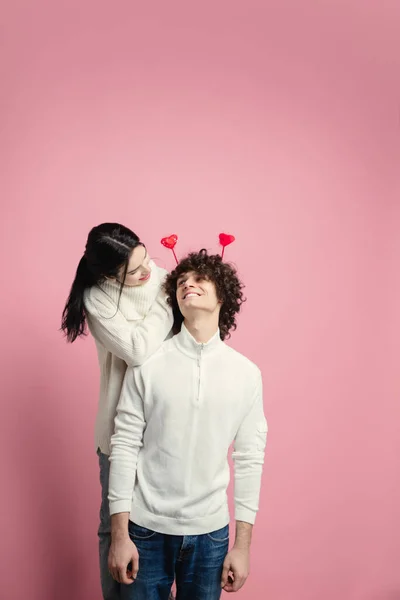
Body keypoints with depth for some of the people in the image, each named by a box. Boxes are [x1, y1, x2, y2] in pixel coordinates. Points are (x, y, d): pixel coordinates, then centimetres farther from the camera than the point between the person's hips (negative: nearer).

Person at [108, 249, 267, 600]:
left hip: (210, 532, 1)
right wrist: (120, 535, -6)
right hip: (146, 529, -1)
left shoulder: (246, 373, -2)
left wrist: (242, 545, 0)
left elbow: (249, 460, 0)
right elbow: (125, 446, -5)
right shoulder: (148, 364, -6)